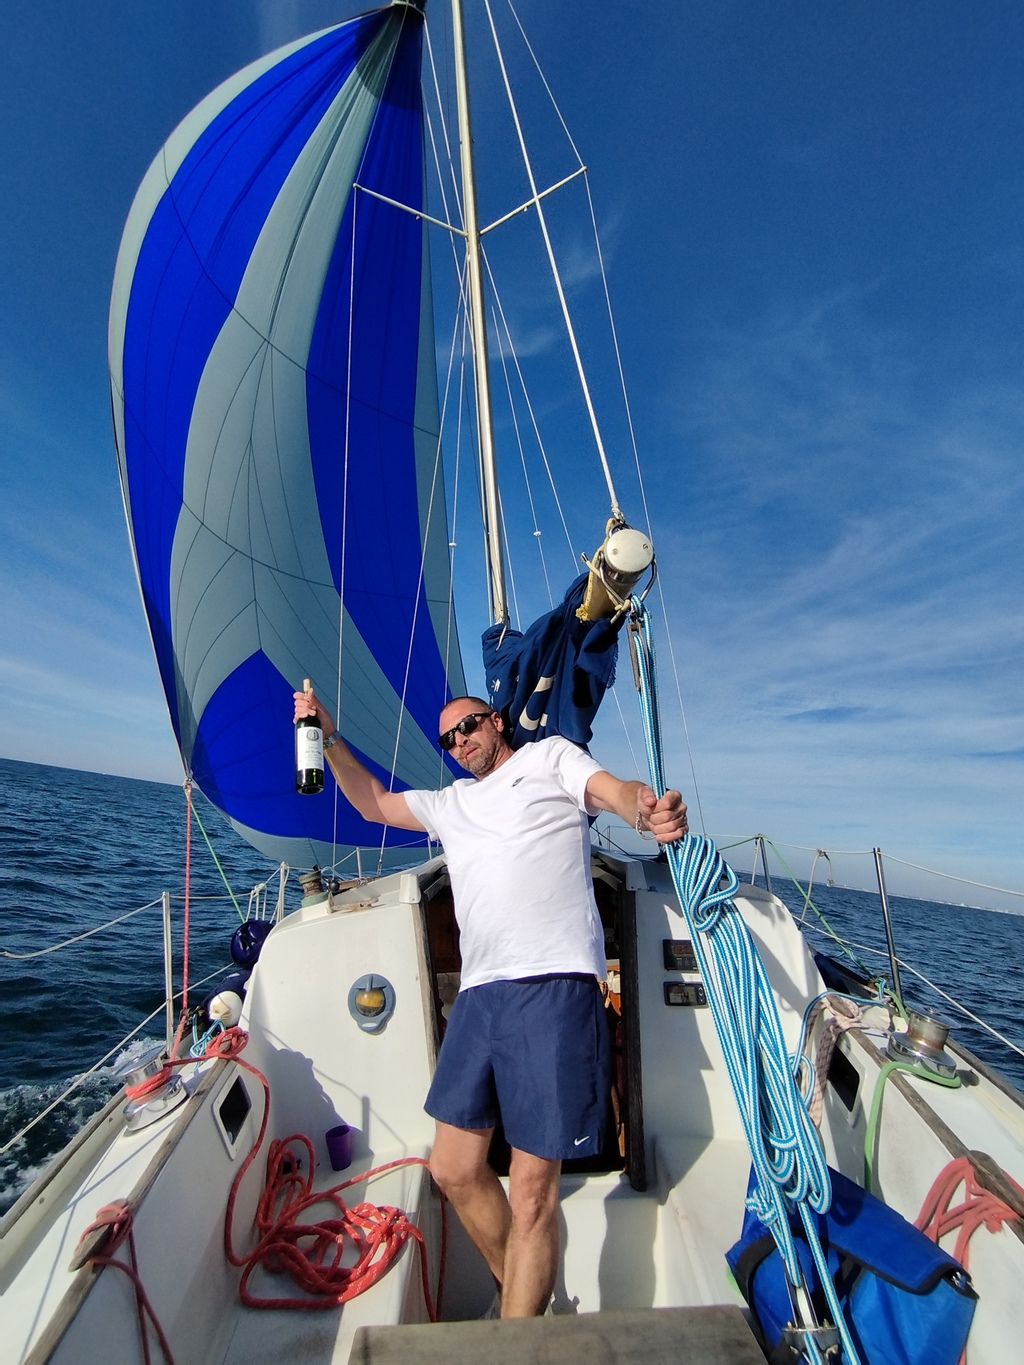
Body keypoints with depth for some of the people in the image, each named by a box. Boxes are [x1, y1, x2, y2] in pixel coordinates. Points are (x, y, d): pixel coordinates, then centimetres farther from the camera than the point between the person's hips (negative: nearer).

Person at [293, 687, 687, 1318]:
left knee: (532, 1188, -1)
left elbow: (616, 790, -7)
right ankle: (522, 1296, 36)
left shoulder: (549, 755, 9)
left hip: (554, 985, -6)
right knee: (455, 1170, 12)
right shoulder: (450, 802, 26)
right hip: (478, 993, 7)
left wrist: (653, 809, -31)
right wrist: (330, 736, 20)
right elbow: (373, 803, 32)